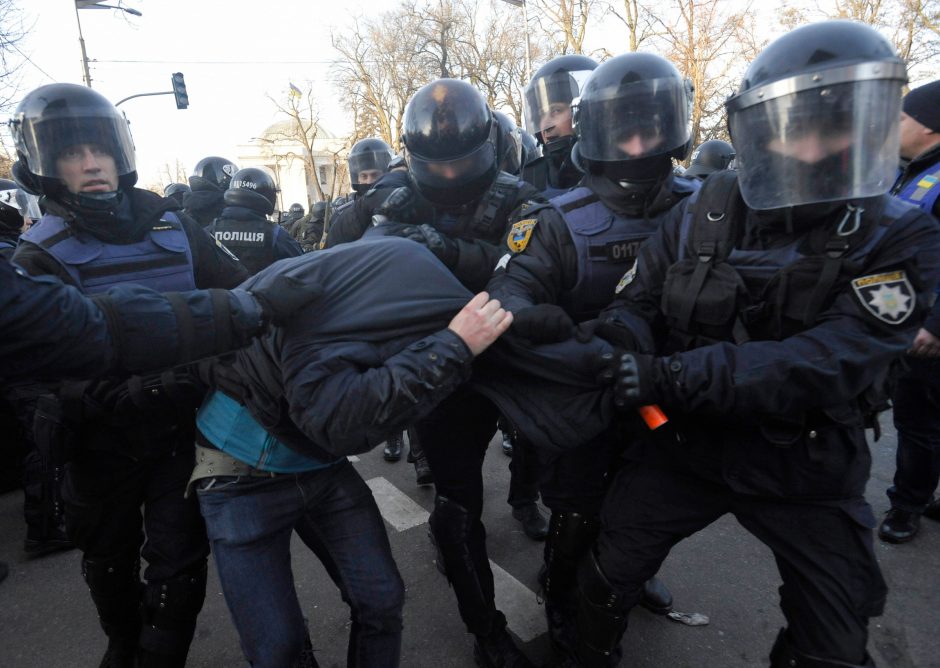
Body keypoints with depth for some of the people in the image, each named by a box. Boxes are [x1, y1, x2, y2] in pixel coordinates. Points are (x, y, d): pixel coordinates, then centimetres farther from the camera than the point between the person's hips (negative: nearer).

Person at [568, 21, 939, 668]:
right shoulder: (704, 213, -8)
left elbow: (828, 365, -27)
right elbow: (640, 303, -4)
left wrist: (671, 377, -39)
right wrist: (620, 346, -30)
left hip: (808, 472, 0)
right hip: (684, 447, 1)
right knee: (607, 579, 14)